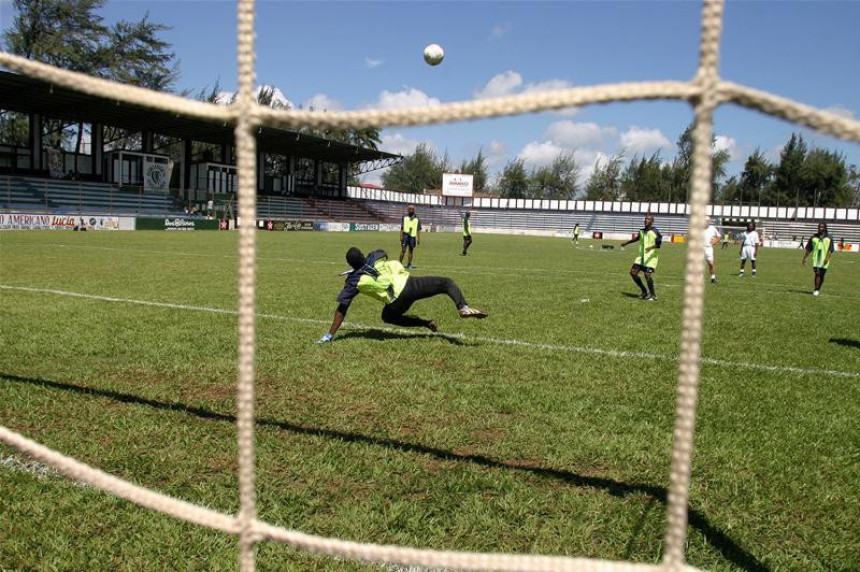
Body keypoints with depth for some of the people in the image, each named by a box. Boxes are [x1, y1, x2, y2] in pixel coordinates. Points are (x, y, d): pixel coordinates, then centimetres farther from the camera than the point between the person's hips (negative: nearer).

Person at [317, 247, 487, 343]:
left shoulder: (353, 282, 6)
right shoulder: (375, 257, 9)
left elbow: (341, 309, 6)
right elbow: (384, 254, 36)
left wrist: (330, 334, 12)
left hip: (397, 301, 0)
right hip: (409, 284, 1)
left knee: (388, 316, 34)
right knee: (447, 283, 13)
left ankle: (426, 323, 18)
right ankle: (462, 307, -17)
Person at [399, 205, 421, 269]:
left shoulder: (416, 218, 10)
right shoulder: (404, 217, 5)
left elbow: (418, 229, 11)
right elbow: (402, 228, 5)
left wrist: (419, 239, 6)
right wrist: (401, 236, -2)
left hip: (413, 236, 2)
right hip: (406, 235, -2)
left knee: (411, 251, 6)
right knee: (403, 250, -6)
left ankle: (409, 264, 15)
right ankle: (400, 263, 2)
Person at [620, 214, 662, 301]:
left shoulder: (655, 232, -9)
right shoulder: (642, 231, 11)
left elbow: (659, 244, -14)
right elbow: (637, 238, 31)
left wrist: (651, 247, -35)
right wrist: (626, 243, 42)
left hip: (651, 257, -7)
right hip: (641, 256, 7)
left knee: (647, 274, -17)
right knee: (633, 272, -1)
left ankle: (653, 295, 3)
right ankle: (644, 292, 14)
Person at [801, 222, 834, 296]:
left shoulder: (829, 238, 3)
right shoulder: (813, 237, 7)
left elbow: (830, 249, -5)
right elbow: (808, 249, 11)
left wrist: (827, 258, -18)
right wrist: (804, 258, 8)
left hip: (824, 259, 0)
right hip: (816, 259, 0)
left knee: (822, 275, 7)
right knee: (817, 274, -11)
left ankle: (818, 289, 23)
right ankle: (816, 290, -9)